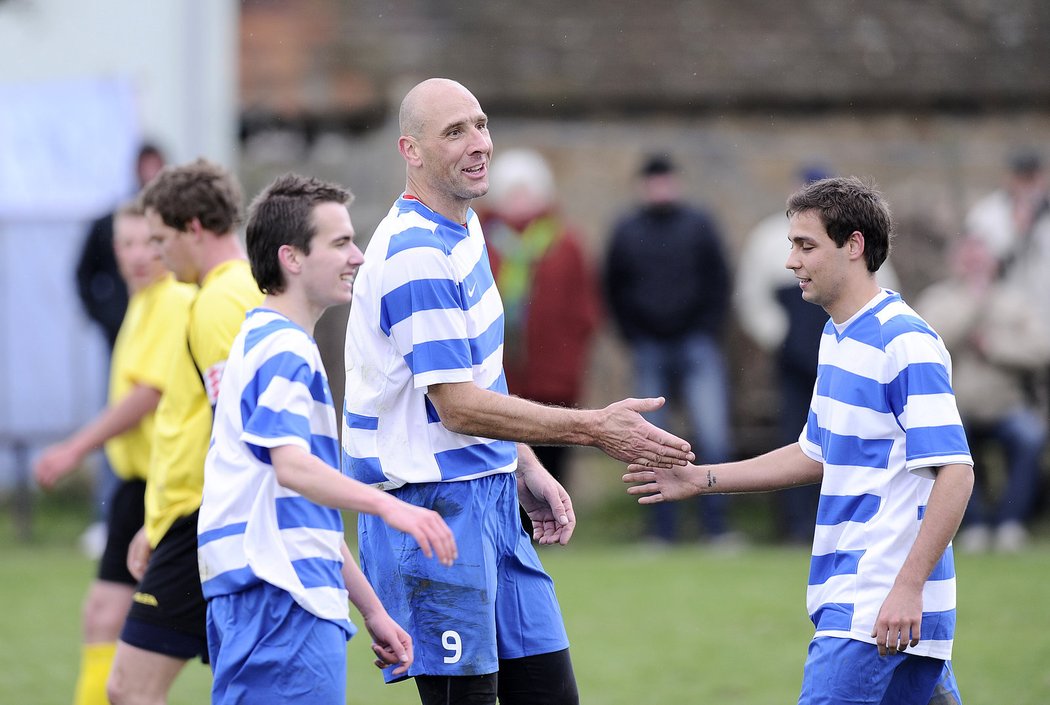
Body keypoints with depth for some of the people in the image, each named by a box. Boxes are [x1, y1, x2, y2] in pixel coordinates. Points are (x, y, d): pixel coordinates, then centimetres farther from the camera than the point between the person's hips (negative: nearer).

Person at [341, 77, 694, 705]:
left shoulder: (464, 229, 12)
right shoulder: (417, 256, -20)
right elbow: (457, 407, -21)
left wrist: (527, 470, 16)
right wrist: (593, 428, -19)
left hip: (491, 498, 9)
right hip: (433, 507, -9)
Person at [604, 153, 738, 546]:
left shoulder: (699, 227, 4)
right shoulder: (626, 234, 7)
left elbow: (719, 282, 7)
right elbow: (614, 292, 12)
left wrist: (707, 333, -1)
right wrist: (634, 338, 4)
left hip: (697, 344, -1)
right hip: (649, 351, 1)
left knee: (713, 438, -9)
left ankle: (716, 525, -5)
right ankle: (662, 529, 8)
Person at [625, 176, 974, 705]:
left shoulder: (906, 343, -15)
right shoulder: (837, 338, 15)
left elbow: (955, 472, -20)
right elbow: (817, 455, 28)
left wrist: (909, 586, -25)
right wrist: (700, 479, 25)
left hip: (882, 607, -9)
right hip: (849, 596, 9)